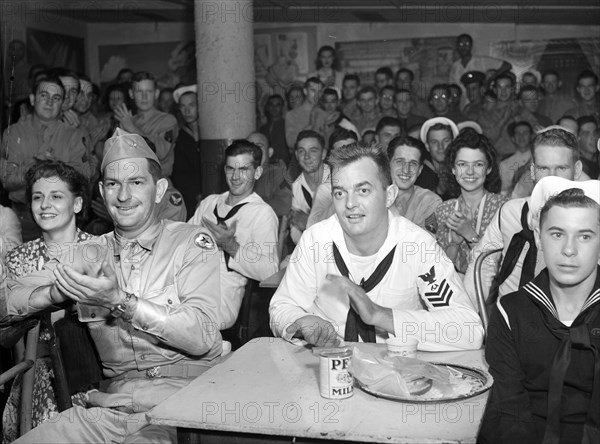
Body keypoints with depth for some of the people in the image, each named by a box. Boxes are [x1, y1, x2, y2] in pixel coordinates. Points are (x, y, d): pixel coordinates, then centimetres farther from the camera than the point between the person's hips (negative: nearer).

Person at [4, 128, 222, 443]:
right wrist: (57, 292, -15)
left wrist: (121, 301, -20)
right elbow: (9, 299, 6)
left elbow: (205, 338, -12)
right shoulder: (88, 255, 11)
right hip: (114, 403, 4)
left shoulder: (192, 242, 0)